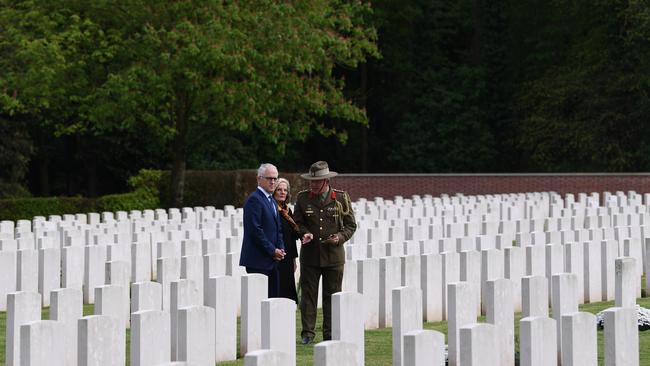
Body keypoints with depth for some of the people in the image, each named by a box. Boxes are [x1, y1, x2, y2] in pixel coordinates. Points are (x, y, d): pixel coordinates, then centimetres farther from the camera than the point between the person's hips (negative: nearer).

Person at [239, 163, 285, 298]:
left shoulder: (272, 201, 19)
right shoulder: (254, 199, -11)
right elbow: (255, 230, -18)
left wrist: (280, 249, 6)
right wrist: (272, 251, -13)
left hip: (271, 261, 9)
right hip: (258, 261, -9)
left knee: (273, 297, 7)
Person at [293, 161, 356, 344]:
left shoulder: (341, 198, 3)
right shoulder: (303, 198, 5)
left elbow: (351, 224, 7)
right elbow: (297, 222, 11)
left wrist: (340, 237, -11)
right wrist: (305, 233, -10)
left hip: (334, 255, 0)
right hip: (310, 255, 0)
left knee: (332, 295, 5)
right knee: (308, 294, -1)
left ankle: (330, 334, 12)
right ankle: (307, 332, 5)